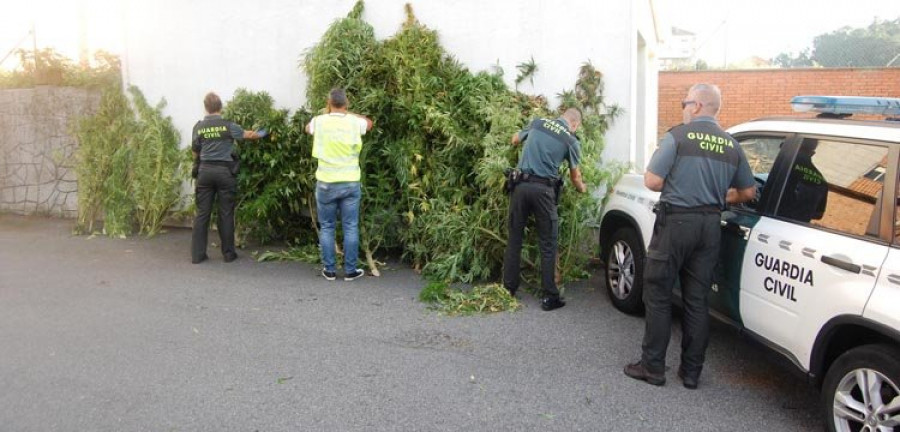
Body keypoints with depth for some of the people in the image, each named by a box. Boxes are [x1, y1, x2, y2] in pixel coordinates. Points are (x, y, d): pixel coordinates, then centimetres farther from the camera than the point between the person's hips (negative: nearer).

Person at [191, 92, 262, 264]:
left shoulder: (198, 127, 1)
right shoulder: (227, 125, -5)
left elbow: (195, 153, 9)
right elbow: (247, 135, 9)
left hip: (205, 171, 2)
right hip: (224, 171, -2)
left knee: (202, 213, 5)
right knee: (226, 213, 5)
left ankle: (197, 254, 7)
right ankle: (228, 253, 11)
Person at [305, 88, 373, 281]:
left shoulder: (319, 121, -3)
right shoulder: (354, 122, -4)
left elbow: (308, 128, 23)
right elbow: (369, 123, 21)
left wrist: (327, 112, 31)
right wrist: (347, 113, 25)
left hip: (326, 183, 0)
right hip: (350, 183, 0)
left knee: (326, 228, 10)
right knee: (350, 228, 6)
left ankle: (329, 270, 14)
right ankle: (350, 270, 10)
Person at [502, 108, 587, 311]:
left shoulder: (537, 123, 12)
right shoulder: (571, 141, 4)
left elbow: (515, 140, 28)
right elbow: (575, 176, 13)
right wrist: (582, 189, 35)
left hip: (521, 185, 3)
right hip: (543, 189, -3)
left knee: (514, 238, 12)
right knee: (547, 245, 4)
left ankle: (509, 289, 19)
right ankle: (549, 297, 5)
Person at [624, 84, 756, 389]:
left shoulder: (678, 136, -9)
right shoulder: (731, 145, 8)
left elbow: (652, 182, -13)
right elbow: (748, 192, 15)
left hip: (676, 221, -5)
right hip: (709, 226, 5)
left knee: (658, 296, 5)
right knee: (697, 300, 10)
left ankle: (652, 367, 9)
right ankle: (691, 372, 17)